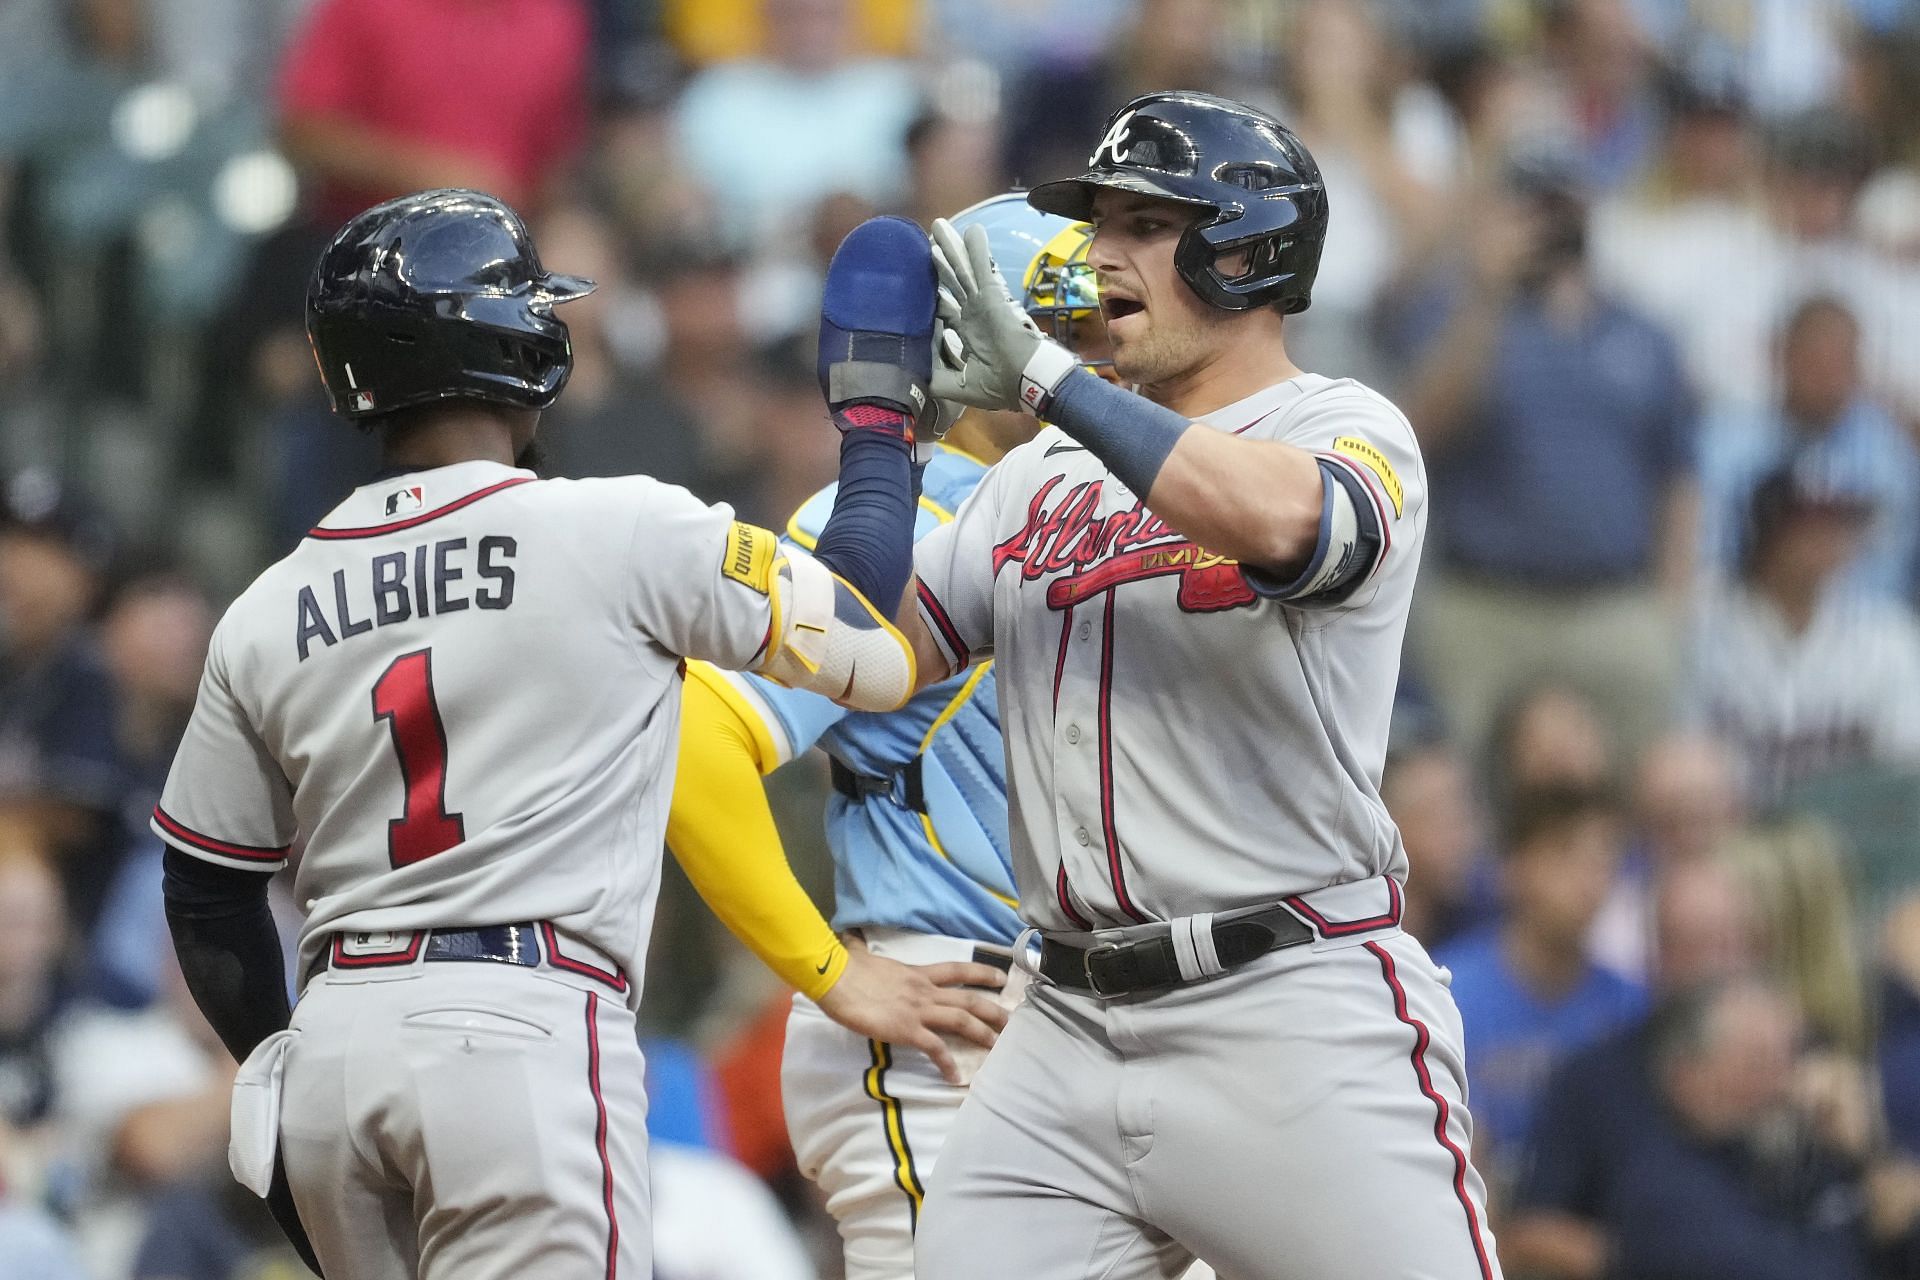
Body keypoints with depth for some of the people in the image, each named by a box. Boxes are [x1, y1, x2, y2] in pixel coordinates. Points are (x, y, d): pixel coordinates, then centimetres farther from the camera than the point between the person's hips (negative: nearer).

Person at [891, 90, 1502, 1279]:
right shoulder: (1043, 473, 18)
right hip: (1070, 1035, 6)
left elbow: (1281, 522, -26)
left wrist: (1042, 376, -24)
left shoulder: (1349, 431, -2)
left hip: (1300, 1018, -6)